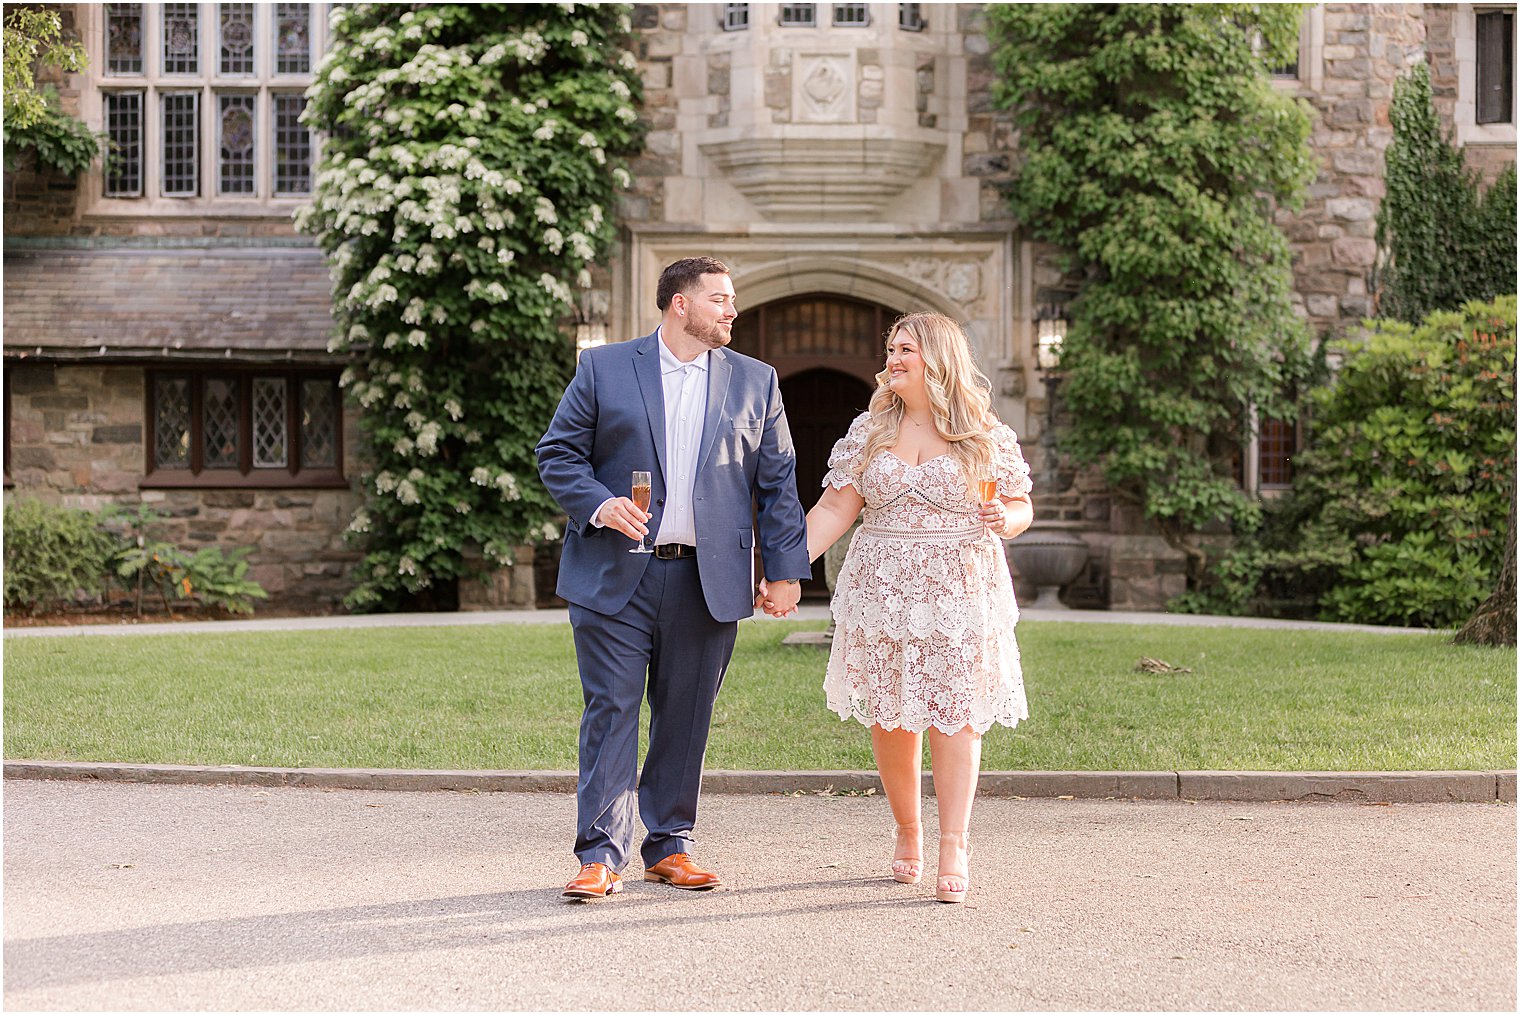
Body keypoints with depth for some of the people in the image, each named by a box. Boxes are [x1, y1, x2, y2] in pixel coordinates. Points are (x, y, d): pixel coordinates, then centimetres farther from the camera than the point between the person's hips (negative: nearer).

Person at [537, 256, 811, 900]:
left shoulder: (756, 382, 11)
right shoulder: (603, 369, 5)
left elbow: (778, 482, 10)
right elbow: (558, 453, 5)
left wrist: (786, 570, 3)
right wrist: (598, 504, -14)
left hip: (707, 582, 2)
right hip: (615, 575, -2)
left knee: (685, 718, 7)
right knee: (610, 710, -4)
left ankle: (671, 847, 19)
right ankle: (601, 856, 1)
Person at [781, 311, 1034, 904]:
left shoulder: (988, 438, 3)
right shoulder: (868, 432, 8)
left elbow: (1021, 508, 8)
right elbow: (835, 508, 5)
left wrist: (1005, 519, -15)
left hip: (959, 593, -2)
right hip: (882, 590, 2)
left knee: (954, 717, -6)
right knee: (888, 718, 4)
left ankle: (954, 849, -3)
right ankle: (908, 833, 23)